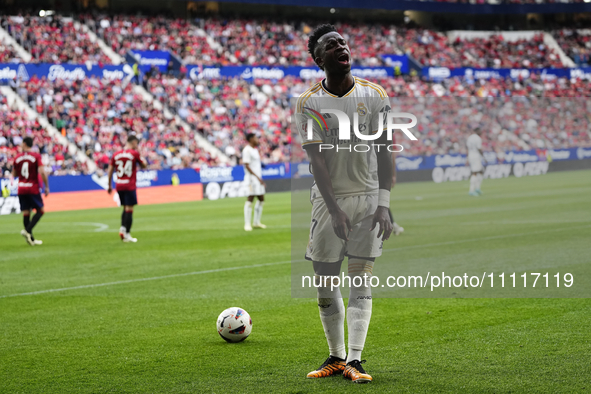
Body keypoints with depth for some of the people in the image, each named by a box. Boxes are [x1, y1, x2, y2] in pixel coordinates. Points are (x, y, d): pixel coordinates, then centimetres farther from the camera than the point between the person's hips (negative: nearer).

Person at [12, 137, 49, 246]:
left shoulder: (17, 158, 4)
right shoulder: (36, 156, -6)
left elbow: (14, 174, 12)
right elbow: (42, 172, -16)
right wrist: (46, 187, -9)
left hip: (21, 189, 4)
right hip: (33, 189, -4)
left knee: (26, 213, 6)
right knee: (40, 211, 6)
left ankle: (31, 238, 8)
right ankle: (27, 231, -13)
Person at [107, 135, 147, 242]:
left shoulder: (116, 155, 8)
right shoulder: (134, 154, -6)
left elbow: (110, 171, 10)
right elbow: (144, 165, 5)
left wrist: (110, 186, 17)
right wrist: (139, 155, 14)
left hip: (119, 185, 5)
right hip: (129, 186, -5)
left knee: (125, 208, 19)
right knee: (129, 209, -3)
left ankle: (122, 229, 5)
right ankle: (127, 234, -6)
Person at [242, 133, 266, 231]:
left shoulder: (255, 150, 17)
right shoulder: (247, 150, -12)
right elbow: (247, 166, -17)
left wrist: (260, 179, 18)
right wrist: (257, 177, -19)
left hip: (258, 178, 10)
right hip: (252, 178, -10)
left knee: (261, 199, 11)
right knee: (250, 200, -9)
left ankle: (256, 222, 20)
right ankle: (247, 224, -7)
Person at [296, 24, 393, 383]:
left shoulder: (375, 95, 0)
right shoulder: (309, 104, -4)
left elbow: (383, 153, -1)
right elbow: (317, 160, -10)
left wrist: (384, 205, -9)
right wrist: (334, 210, -18)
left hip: (369, 196, 0)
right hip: (329, 197, 0)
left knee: (361, 279, -5)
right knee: (325, 283, 2)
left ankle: (354, 360, -6)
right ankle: (336, 357, 17)